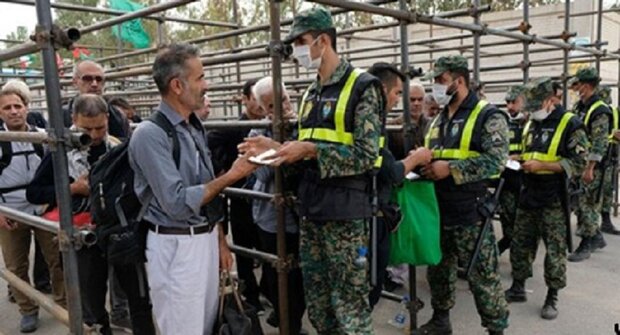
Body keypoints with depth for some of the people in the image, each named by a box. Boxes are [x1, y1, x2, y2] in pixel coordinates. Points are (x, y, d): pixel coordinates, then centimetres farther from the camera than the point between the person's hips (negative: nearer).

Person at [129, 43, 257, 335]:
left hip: (207, 240, 8)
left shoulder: (195, 127, 10)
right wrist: (232, 176, -17)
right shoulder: (150, 134, -17)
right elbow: (178, 203, -22)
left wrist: (220, 240, 13)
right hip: (176, 247, -8)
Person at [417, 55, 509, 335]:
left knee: (482, 275, 3)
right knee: (438, 269, 18)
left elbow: (496, 160, -20)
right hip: (438, 210, 7)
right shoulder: (438, 119, 15)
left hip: (470, 212, -7)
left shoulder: (488, 116, -8)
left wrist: (450, 169, -23)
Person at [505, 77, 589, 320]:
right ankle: (518, 288, 25)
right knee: (520, 244, 11)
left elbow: (578, 164, -15)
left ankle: (552, 297, 17)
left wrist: (541, 166, -21)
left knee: (554, 250, 4)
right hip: (529, 195, 6)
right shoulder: (531, 123, 12)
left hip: (553, 199, -6)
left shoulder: (570, 124, -9)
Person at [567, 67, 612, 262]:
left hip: (591, 167, -8)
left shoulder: (600, 111, -15)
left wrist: (589, 168, -24)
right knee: (578, 203, 14)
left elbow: (599, 143, -20)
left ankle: (586, 246, 6)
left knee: (586, 205, -4)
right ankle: (597, 238, 29)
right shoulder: (579, 108, 11)